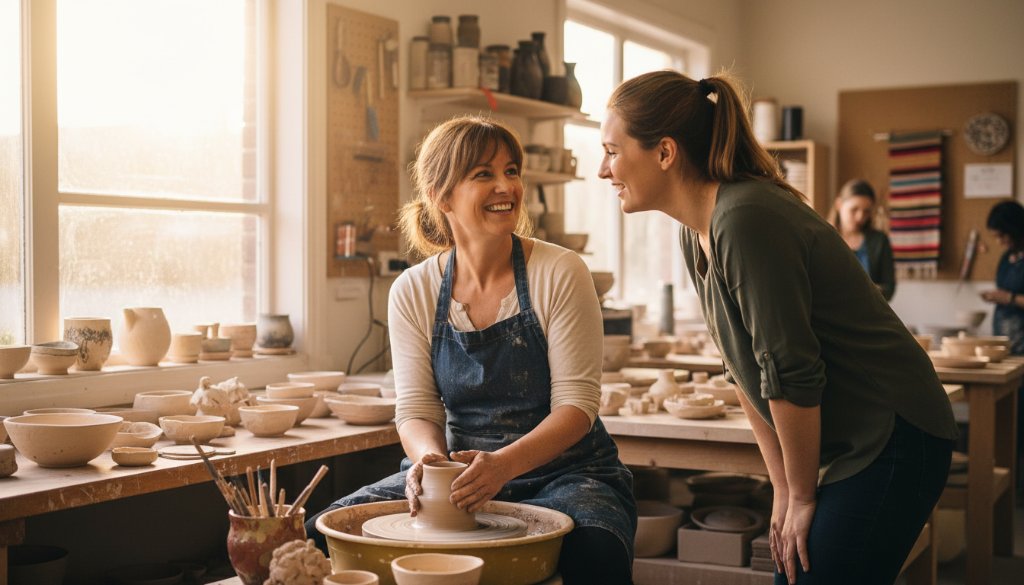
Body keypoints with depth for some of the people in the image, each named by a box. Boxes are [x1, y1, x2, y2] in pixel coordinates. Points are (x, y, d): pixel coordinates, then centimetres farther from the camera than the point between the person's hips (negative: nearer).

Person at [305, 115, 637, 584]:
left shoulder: (560, 274, -10)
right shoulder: (413, 292, 0)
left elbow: (577, 403, -12)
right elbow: (417, 407, 1)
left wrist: (504, 464, -29)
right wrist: (428, 457, -23)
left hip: (559, 470, -2)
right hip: (460, 472, 3)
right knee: (319, 538, -17)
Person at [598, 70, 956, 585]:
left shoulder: (746, 220, -23)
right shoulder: (696, 233, 5)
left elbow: (792, 374, -22)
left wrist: (803, 497, -11)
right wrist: (783, 490, 8)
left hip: (891, 441, -8)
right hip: (837, 448, 9)